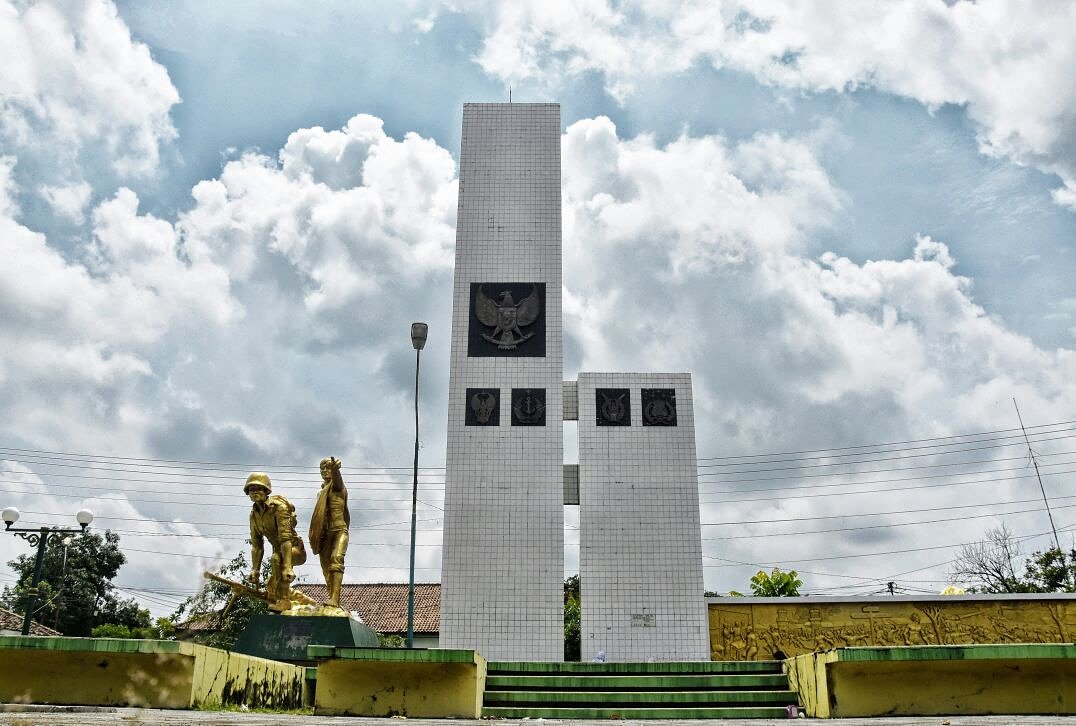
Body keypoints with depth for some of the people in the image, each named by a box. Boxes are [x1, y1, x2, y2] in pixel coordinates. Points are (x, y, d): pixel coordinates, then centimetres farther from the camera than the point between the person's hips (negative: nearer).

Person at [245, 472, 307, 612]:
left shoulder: (278, 506, -24)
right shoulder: (254, 515, -1)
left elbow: (286, 538, -32)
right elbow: (256, 545, 4)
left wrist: (288, 567, -39)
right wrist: (255, 570, -3)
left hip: (295, 549, -8)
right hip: (279, 550, 8)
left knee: (276, 558, -36)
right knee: (270, 588, 10)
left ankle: (283, 601, -30)